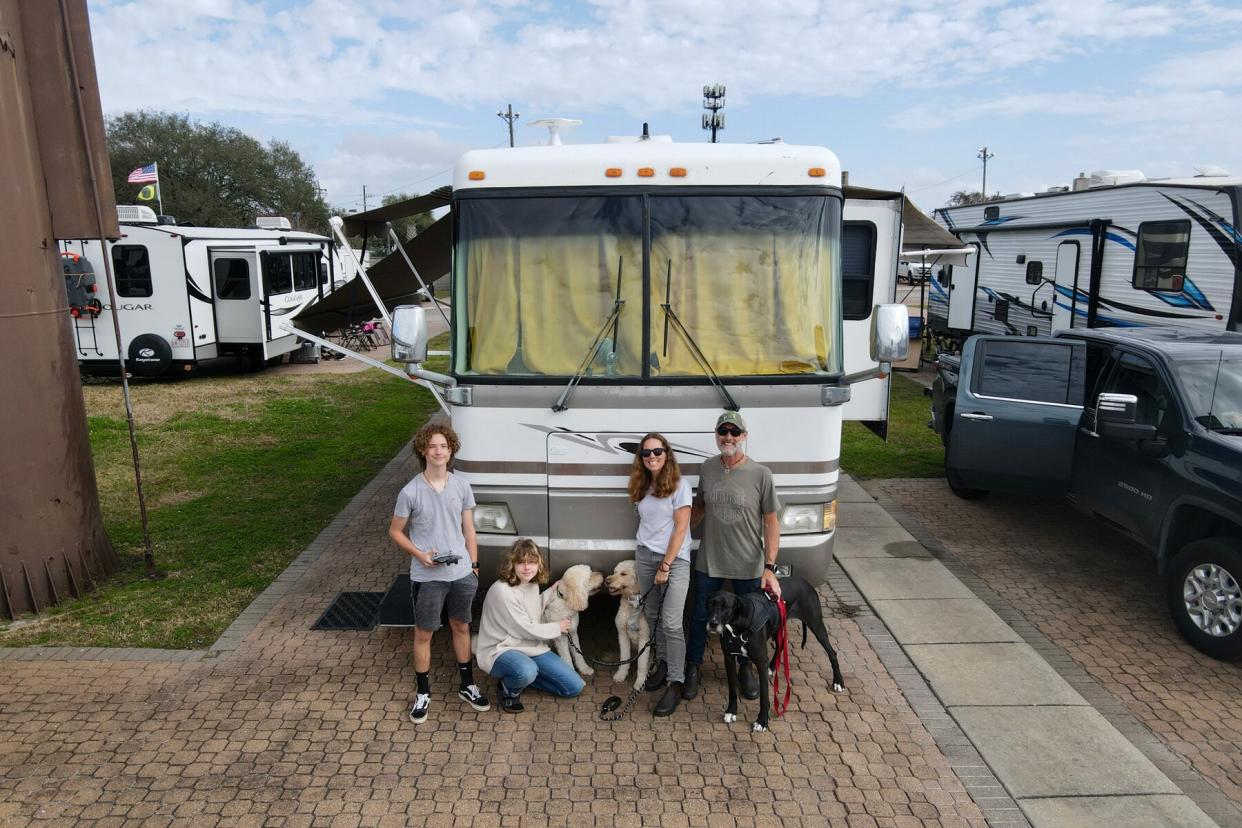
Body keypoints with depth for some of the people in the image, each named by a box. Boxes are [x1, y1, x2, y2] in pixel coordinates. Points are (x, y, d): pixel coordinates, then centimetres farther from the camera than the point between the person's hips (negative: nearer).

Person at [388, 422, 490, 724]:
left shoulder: (462, 487, -3)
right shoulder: (411, 492, -13)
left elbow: (468, 530, 6)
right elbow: (395, 532, -2)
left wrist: (474, 566, 5)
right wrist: (419, 554, -15)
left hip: (461, 574, 3)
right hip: (427, 577, -3)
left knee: (461, 627, 18)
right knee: (424, 634, 11)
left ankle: (467, 685, 35)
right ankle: (423, 693, 30)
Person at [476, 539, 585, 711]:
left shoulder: (533, 585, 3)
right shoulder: (502, 591, -22)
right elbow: (525, 630, -18)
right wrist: (557, 627, -4)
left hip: (532, 647, 8)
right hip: (500, 650, -8)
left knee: (575, 687, -1)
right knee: (527, 670, -42)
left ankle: (520, 678, 14)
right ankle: (510, 690, -5)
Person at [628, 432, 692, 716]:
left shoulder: (679, 485, -8)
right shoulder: (641, 487, 9)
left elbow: (680, 528, -11)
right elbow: (645, 524, 11)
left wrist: (665, 566, -12)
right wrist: (642, 561, 3)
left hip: (674, 560, -5)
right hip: (645, 557, 5)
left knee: (671, 623, -7)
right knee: (652, 616, 10)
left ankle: (675, 683, 1)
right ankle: (664, 663, 29)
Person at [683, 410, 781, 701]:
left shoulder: (760, 474, -13)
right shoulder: (707, 468, -3)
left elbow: (772, 523, -10)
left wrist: (770, 567, -14)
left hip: (749, 566, -2)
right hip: (709, 561, 2)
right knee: (700, 617, 14)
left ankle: (746, 669, 40)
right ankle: (692, 669, 35)